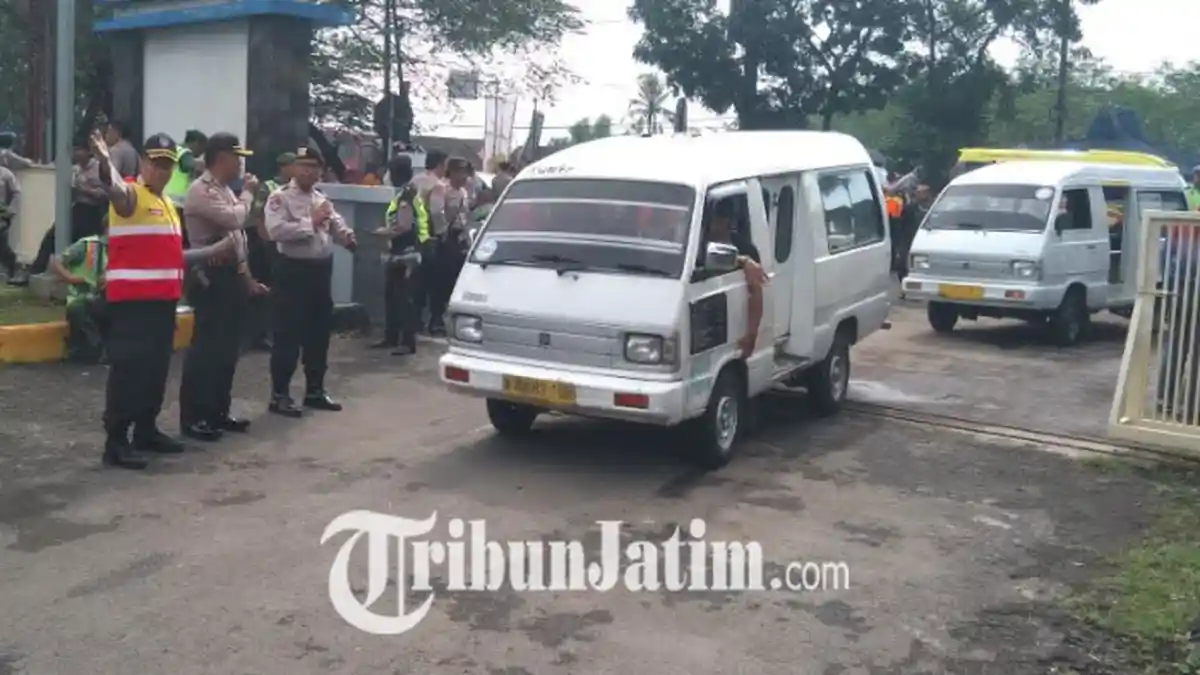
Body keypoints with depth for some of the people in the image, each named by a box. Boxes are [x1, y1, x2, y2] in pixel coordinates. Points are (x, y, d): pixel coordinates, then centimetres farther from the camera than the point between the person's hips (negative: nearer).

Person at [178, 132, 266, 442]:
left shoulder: (226, 191, 17)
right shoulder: (201, 191, -12)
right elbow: (234, 219, -25)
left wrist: (247, 278, 19)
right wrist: (248, 193, -8)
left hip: (232, 277, 9)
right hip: (212, 280, -9)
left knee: (227, 349, 12)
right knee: (206, 348, -6)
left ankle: (218, 411, 21)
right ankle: (192, 417, 1)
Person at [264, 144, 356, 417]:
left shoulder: (322, 199, 15)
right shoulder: (280, 198, -9)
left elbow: (337, 224, 12)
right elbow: (276, 231, -23)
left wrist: (347, 236, -10)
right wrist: (311, 223, -21)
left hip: (322, 269, 8)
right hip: (294, 270, -7)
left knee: (319, 333, 14)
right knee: (288, 335, -4)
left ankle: (315, 390, 26)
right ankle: (279, 394, 5)